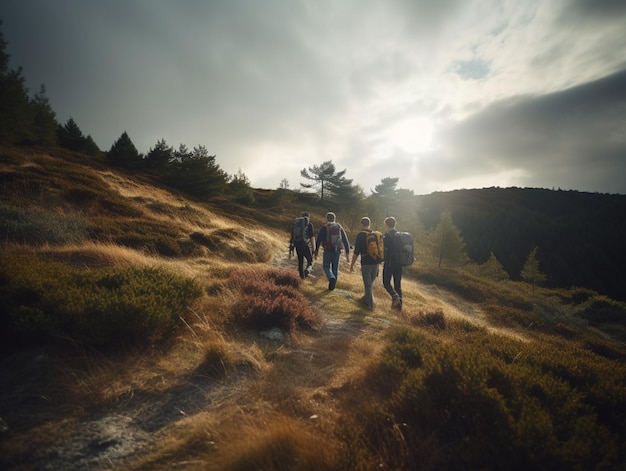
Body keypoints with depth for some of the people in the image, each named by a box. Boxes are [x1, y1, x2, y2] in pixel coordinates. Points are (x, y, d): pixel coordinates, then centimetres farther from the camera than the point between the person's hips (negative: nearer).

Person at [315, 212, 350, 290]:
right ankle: (332, 286, 21)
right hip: (337, 251, 3)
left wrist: (316, 252, 7)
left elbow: (318, 241, -4)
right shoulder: (339, 227, 3)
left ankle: (332, 278, -15)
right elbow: (345, 241, 1)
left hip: (327, 251, -3)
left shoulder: (324, 228, -6)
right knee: (335, 269, 16)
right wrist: (347, 254, 4)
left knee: (327, 267, 13)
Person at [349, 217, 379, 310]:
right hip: (375, 263, 5)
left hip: (366, 263, -5)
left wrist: (352, 265, -4)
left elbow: (356, 252, -12)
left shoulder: (360, 235, -10)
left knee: (367, 285, 4)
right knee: (370, 283, 21)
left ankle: (370, 304, 8)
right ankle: (366, 298, 36)